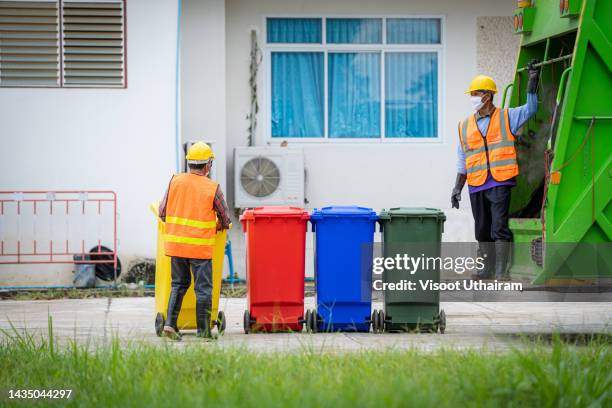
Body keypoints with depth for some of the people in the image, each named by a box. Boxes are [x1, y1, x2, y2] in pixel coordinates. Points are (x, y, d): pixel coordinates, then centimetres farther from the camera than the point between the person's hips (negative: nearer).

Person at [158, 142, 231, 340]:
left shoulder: (175, 181, 0)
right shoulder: (212, 188, -7)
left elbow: (162, 212, 4)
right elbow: (225, 220, 2)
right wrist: (216, 227, 24)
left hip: (176, 243, 4)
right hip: (200, 246, -4)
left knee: (179, 284, 16)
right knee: (203, 288, 5)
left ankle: (170, 323, 4)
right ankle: (203, 330, 8)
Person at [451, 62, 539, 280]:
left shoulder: (507, 117, 4)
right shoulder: (465, 126, 13)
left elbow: (530, 108, -4)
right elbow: (462, 160, 18)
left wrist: (532, 80, -11)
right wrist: (457, 187, 15)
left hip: (500, 183, -4)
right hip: (476, 186, 4)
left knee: (499, 227, -12)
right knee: (482, 230, 11)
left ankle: (501, 272, -13)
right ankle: (486, 269, 21)